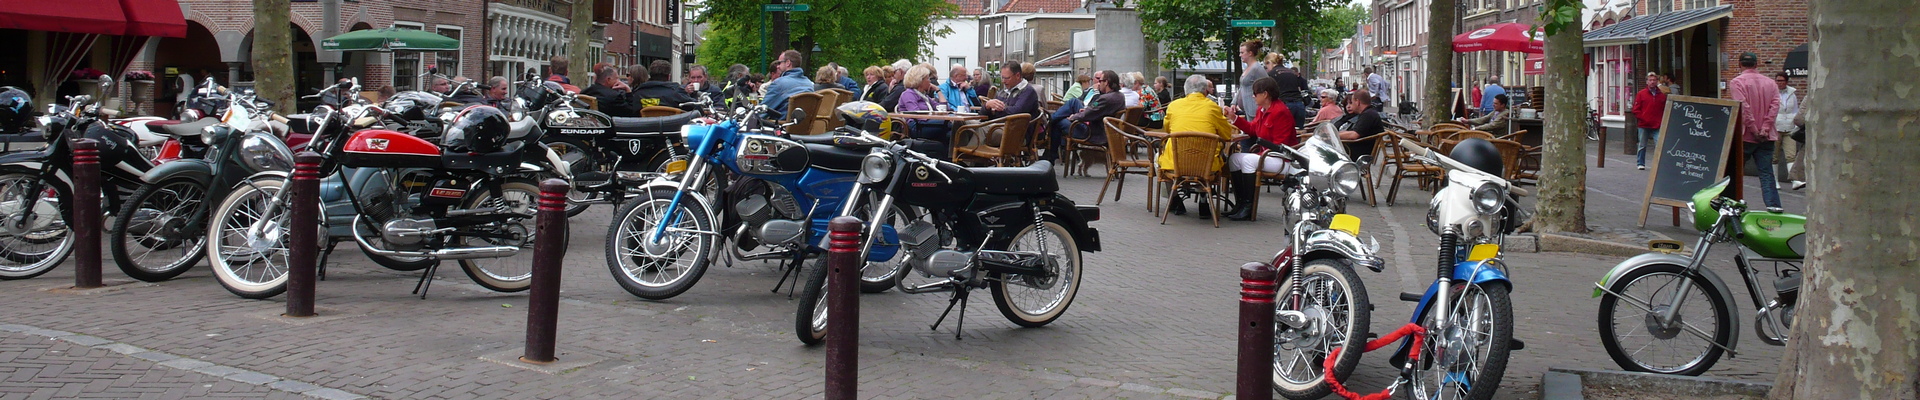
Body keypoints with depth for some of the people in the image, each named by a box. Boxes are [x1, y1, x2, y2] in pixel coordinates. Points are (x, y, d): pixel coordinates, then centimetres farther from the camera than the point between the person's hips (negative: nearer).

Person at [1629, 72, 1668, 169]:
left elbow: (1666, 110, 15)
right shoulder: (1641, 94, 3)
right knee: (1642, 146, 7)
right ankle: (1640, 164, 18)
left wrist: (1662, 120, 2)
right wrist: (1643, 118, -8)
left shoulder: (1662, 95, 9)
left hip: (1657, 126, 1)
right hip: (1643, 125, -1)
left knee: (1660, 145, -10)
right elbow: (1635, 109, 1)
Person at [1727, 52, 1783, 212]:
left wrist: (1754, 130, -12)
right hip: (1766, 137, 4)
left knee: (1734, 172, 8)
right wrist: (1765, 128, -6)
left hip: (1744, 136, -4)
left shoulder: (1736, 82, -7)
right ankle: (1773, 204, -7)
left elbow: (1743, 108, -15)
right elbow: (1775, 105, 0)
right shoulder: (1770, 83, 10)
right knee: (1766, 173, 3)